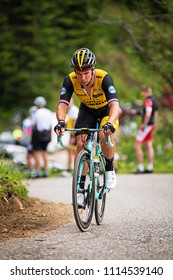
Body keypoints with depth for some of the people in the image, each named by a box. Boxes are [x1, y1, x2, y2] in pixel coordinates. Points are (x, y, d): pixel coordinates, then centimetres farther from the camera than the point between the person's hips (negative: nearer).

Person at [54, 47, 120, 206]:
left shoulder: (104, 78, -36)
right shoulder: (70, 80, -27)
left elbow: (114, 104, -45)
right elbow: (62, 104, -31)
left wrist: (110, 123, -64)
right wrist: (61, 122, -52)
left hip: (107, 110, -3)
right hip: (87, 110, 3)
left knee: (105, 136, -30)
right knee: (80, 143, -17)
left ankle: (109, 169, -3)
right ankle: (80, 187, -8)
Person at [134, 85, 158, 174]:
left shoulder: (149, 100, -17)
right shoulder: (154, 100, 14)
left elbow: (148, 114, -28)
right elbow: (156, 114, 22)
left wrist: (144, 124, -20)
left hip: (146, 126, -10)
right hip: (152, 125, 10)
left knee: (137, 146, -6)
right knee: (149, 146, 11)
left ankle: (140, 168, -7)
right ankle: (150, 167, 11)